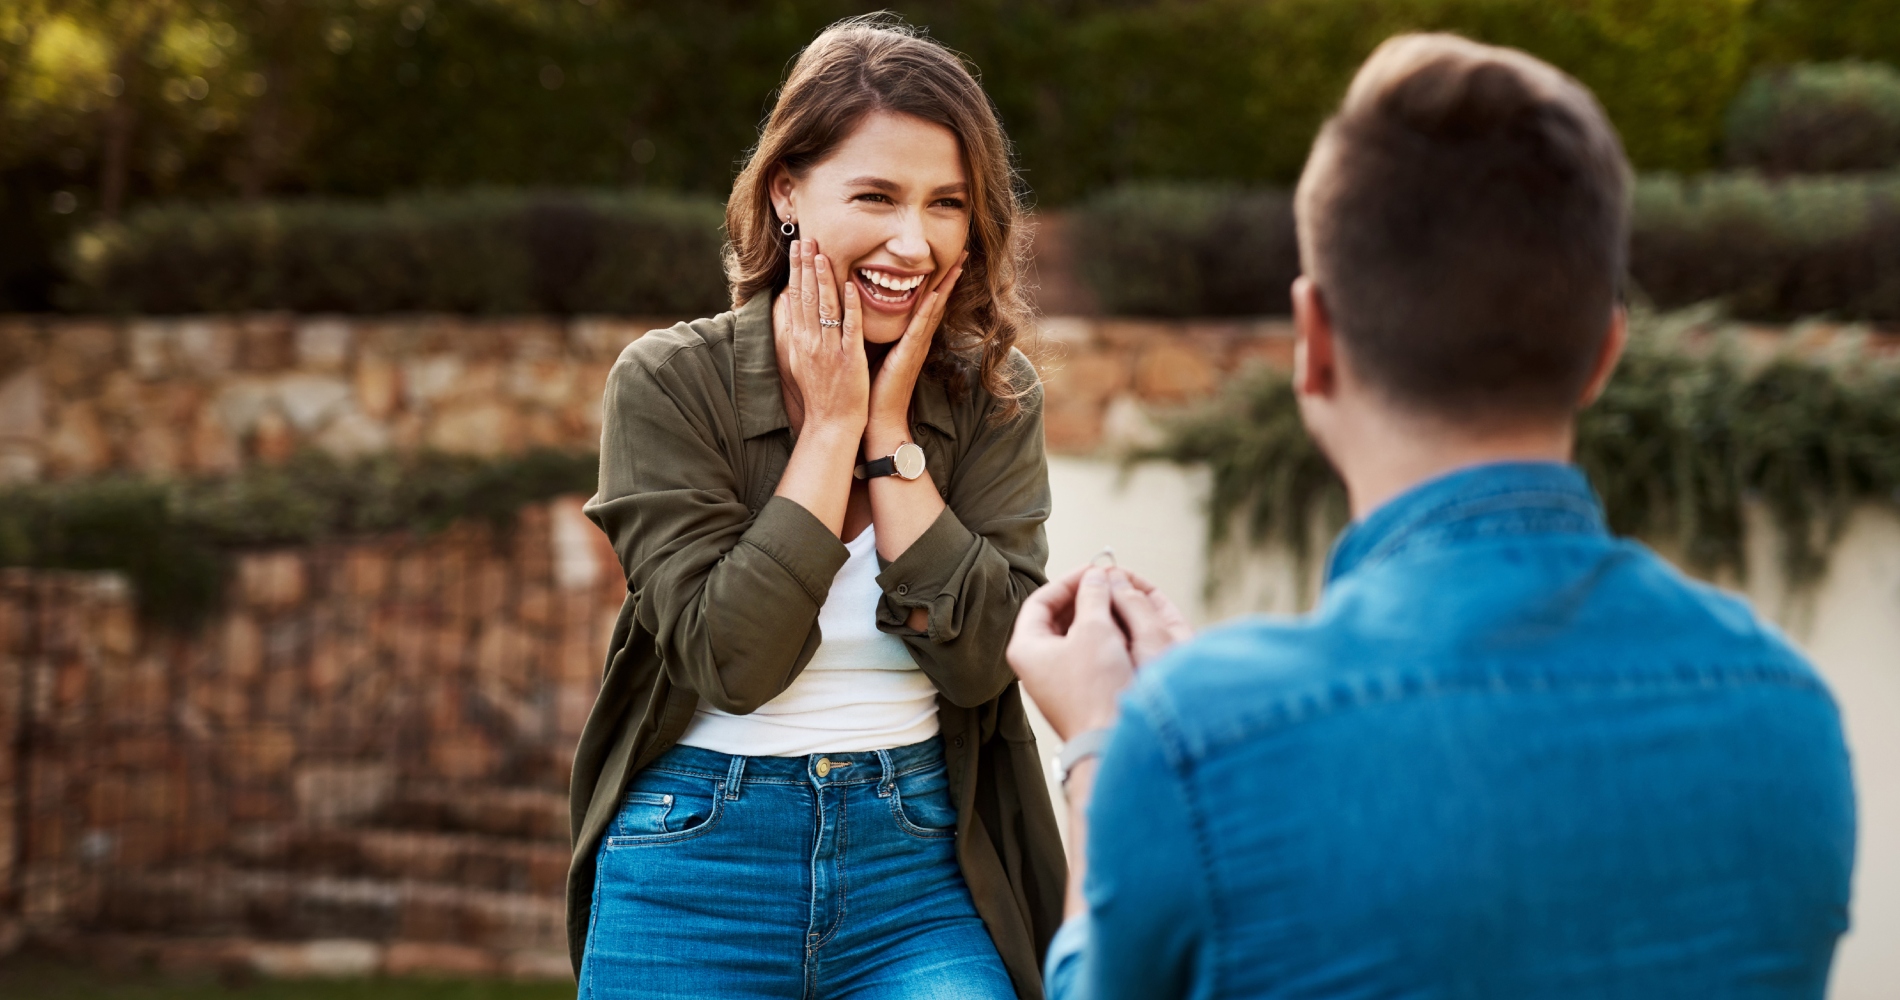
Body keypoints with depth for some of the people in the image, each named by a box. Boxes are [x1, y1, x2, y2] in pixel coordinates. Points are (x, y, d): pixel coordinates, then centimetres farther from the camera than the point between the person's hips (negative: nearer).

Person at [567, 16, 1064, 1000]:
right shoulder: (668, 384, -7)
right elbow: (733, 659, -16)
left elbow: (979, 659, -10)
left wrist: (890, 428, -12)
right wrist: (833, 425, -14)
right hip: (700, 872, -1)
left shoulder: (995, 399, 0)